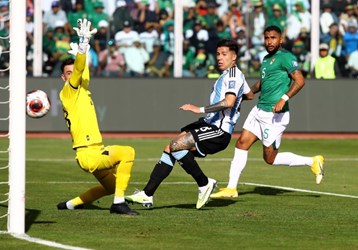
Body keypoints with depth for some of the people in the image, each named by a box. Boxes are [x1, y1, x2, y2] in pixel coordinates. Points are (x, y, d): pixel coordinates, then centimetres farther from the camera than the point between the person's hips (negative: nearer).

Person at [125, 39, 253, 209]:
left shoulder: (232, 75, -11)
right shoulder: (230, 74, 20)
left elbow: (229, 102, -29)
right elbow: (249, 95, 38)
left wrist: (200, 109, -29)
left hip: (219, 131, -10)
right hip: (210, 124, 10)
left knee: (176, 145, -23)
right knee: (170, 149, 3)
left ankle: (204, 184, -9)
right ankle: (147, 195, 5)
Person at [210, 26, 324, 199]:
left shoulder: (285, 57, -12)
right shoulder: (266, 59, 16)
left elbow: (300, 81, -20)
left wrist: (284, 99, -30)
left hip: (274, 114, -9)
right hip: (259, 110, 9)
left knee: (270, 158, -3)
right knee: (241, 144, 4)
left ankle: (312, 162, 10)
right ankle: (231, 188, 9)